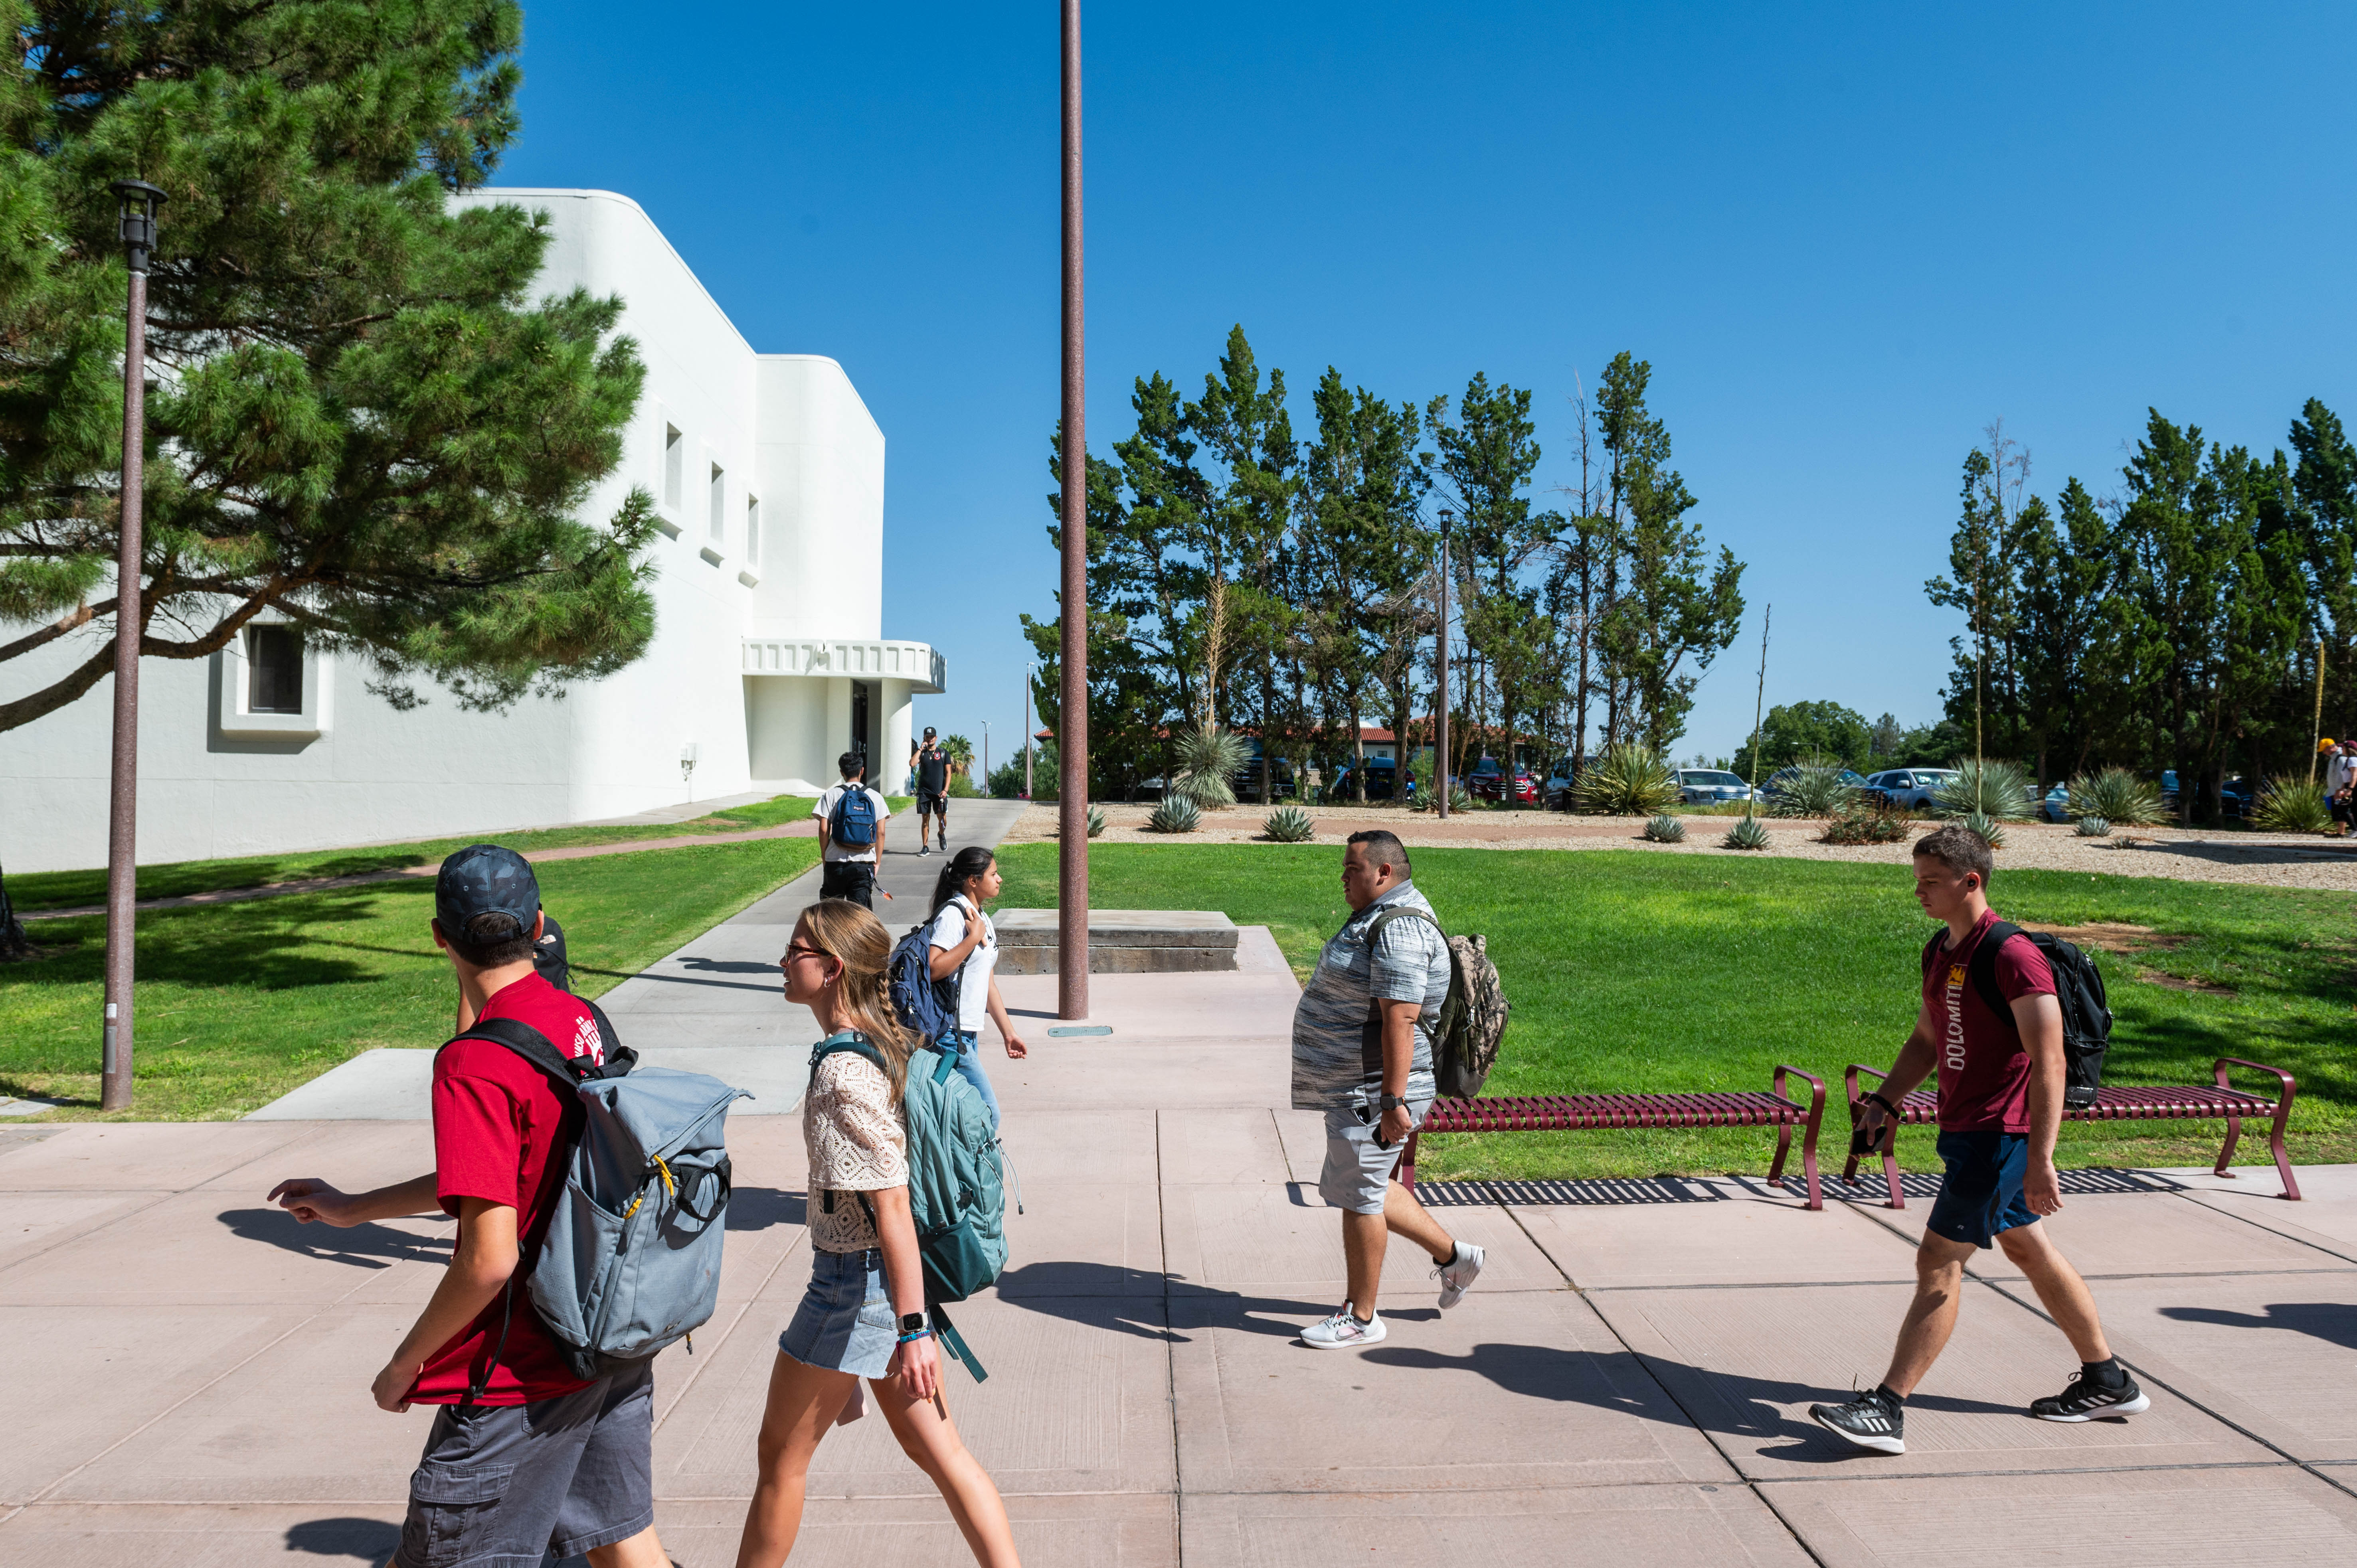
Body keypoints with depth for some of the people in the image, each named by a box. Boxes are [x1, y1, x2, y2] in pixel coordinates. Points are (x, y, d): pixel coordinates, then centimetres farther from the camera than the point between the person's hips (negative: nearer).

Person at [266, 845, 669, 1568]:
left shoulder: (475, 1064, -22)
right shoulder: (581, 1021, 3)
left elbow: (490, 1259, -23)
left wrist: (405, 1364, -6)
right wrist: (356, 1209, 22)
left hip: (526, 1373, -8)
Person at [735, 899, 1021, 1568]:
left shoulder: (843, 1074, -24)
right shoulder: (881, 1043, 5)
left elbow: (891, 1204, -26)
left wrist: (912, 1329, -25)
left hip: (856, 1283, -9)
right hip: (882, 1278, 9)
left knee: (782, 1455, 12)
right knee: (932, 1446, 16)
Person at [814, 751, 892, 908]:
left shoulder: (831, 795, 1)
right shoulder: (875, 797, 4)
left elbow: (824, 830, -4)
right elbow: (881, 833, 2)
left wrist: (824, 858, 8)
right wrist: (877, 862, 9)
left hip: (836, 863, 0)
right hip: (864, 863, 0)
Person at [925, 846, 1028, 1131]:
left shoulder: (983, 921, 17)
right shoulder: (953, 914, -12)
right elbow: (933, 970, -27)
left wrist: (1009, 1033, 23)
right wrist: (973, 938, -20)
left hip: (969, 1034, 10)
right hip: (949, 1033, -9)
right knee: (987, 1116, -11)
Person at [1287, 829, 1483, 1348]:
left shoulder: (1399, 930, -21)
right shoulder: (1383, 917, 13)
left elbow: (1401, 1019, -27)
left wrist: (1393, 1102, -29)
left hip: (1372, 1092, -11)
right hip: (1355, 1086, 11)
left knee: (1358, 1195, 0)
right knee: (1365, 1186, 19)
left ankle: (1360, 1318, 14)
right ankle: (1451, 1255, 30)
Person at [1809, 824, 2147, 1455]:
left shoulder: (2013, 956, -19)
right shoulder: (1940, 951, 9)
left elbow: (2049, 1062, -23)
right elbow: (1927, 1040, 20)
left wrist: (2040, 1159, -26)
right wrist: (1884, 1101, 8)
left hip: (2000, 1136, -10)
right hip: (1965, 1131, 10)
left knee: (1939, 1263, -9)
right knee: (2028, 1249, 20)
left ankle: (1887, 1411, -5)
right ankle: (2108, 1383, 37)